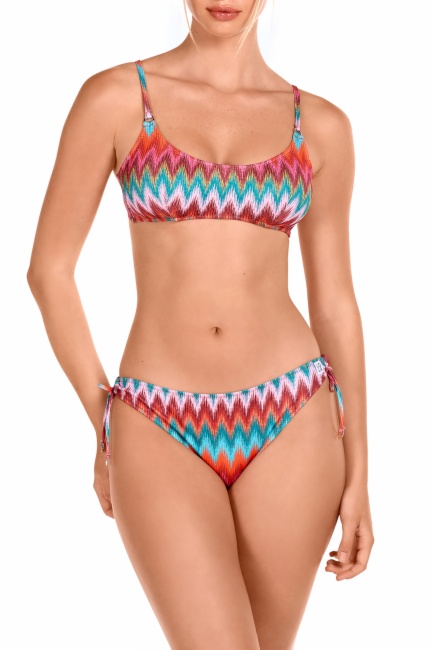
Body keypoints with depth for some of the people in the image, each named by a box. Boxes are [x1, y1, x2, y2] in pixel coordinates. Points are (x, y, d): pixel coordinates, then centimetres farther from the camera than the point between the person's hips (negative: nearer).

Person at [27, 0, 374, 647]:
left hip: (290, 424, 2)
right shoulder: (115, 97, -1)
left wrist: (358, 473, 8)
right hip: (160, 432, -2)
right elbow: (49, 267, 2)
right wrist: (106, 429, 3)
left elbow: (334, 299, 9)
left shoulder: (321, 126, 5)